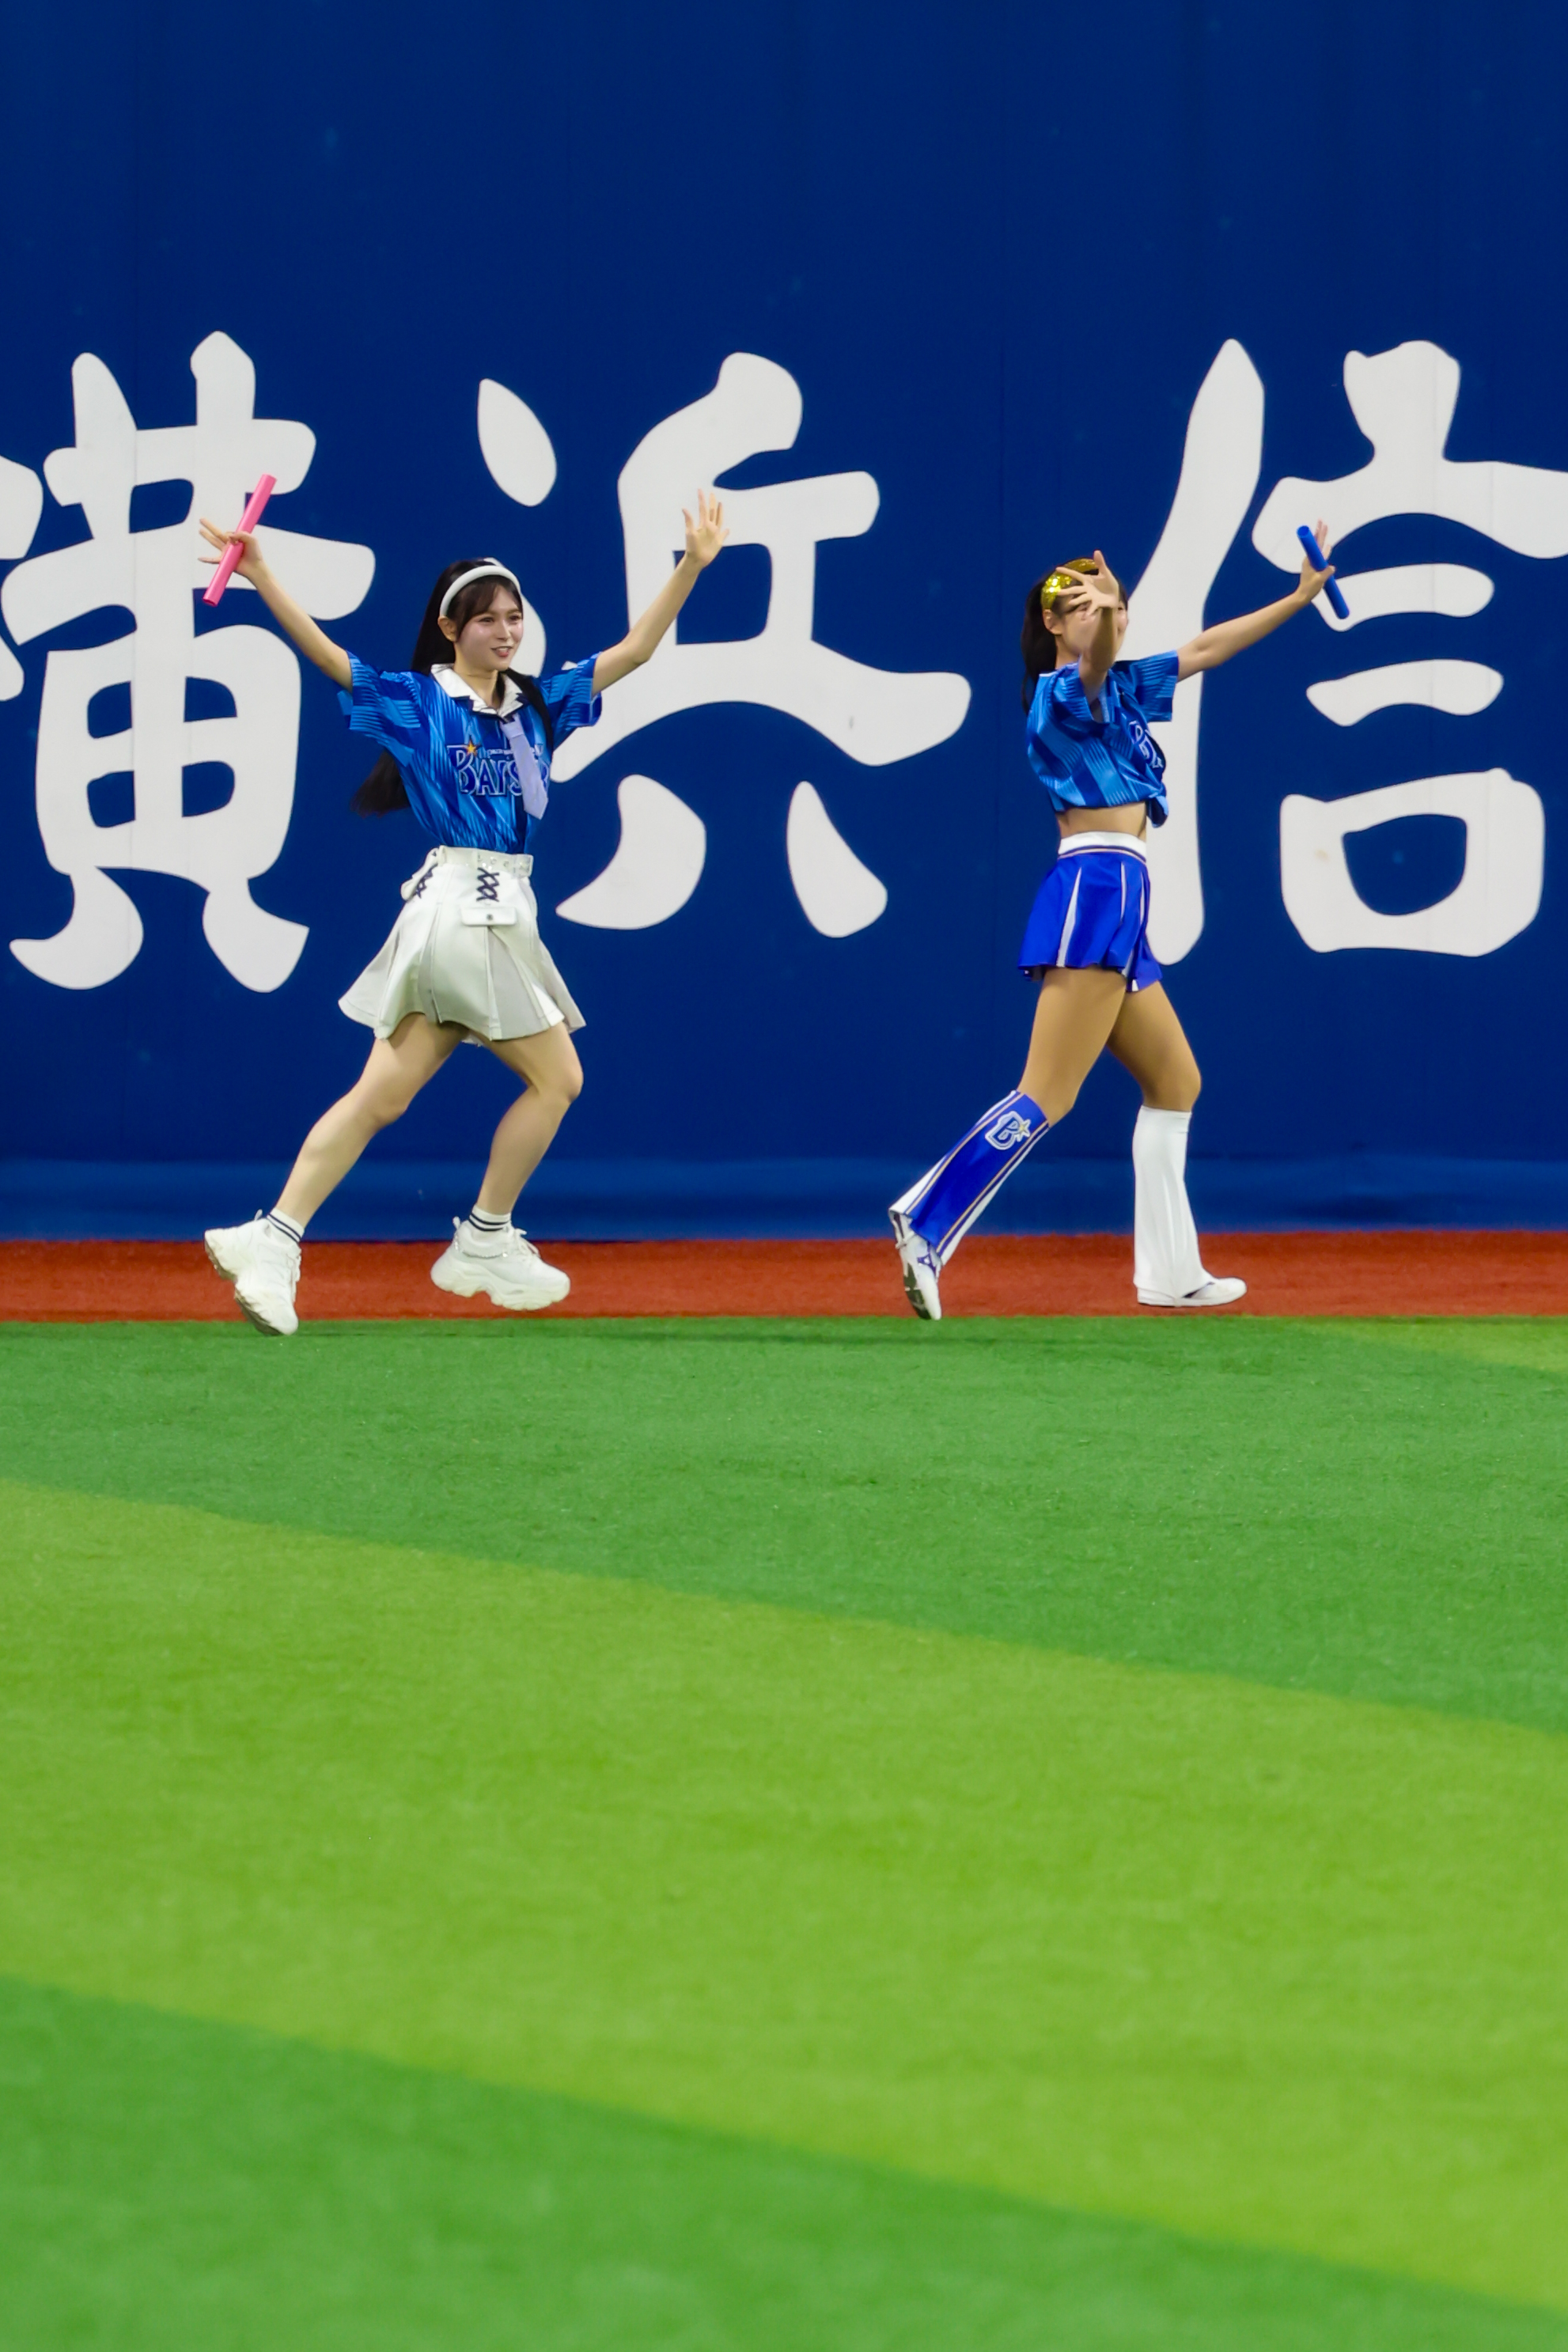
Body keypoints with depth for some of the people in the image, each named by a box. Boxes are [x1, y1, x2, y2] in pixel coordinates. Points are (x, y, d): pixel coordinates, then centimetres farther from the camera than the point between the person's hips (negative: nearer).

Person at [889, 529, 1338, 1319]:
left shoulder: (1119, 689, 20)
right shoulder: (1059, 692, -6)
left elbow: (1203, 649, 31)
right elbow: (1089, 667, -30)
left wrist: (1298, 598, 34)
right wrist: (1097, 617, -51)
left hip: (1119, 908, 10)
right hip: (1096, 889, -10)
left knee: (1174, 1084, 15)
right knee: (1047, 1098, -18)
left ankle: (1169, 1273, 19)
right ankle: (925, 1224, -25)